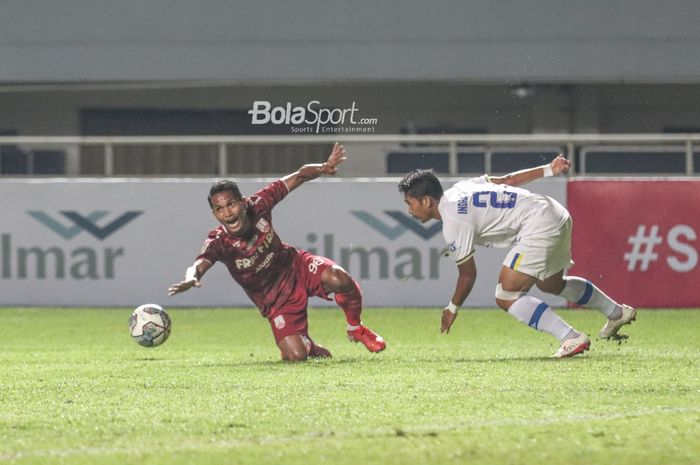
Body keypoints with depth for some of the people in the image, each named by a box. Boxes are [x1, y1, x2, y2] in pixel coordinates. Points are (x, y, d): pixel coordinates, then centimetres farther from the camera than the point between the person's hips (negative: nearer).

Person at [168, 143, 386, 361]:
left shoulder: (257, 205, -19)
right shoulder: (218, 242, -25)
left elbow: (299, 177, -9)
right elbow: (200, 263, -46)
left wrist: (322, 168, -25)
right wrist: (191, 278, -69)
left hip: (294, 266, 2)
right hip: (275, 300, -2)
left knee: (339, 280, -30)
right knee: (296, 356, -16)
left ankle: (356, 328, 3)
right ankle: (309, 345, 27)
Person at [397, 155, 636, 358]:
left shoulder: (454, 222, -14)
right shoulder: (459, 189, 10)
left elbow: (468, 274, -7)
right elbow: (508, 180, 14)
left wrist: (452, 308, 7)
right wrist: (549, 170, 20)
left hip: (538, 226, -10)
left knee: (506, 297, -13)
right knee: (551, 284, 33)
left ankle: (571, 338, -18)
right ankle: (618, 313, 49)